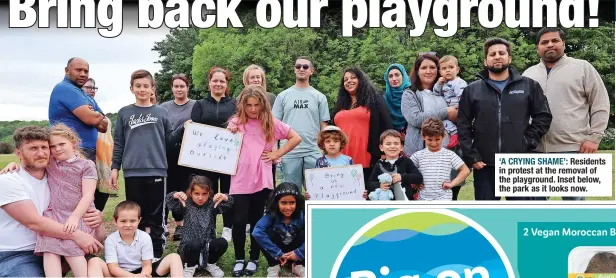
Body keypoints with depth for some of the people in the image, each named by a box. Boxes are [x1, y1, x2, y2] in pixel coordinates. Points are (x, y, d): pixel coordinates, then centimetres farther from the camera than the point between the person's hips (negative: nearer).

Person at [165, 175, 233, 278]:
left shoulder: (212, 205, 1)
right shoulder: (187, 205, -1)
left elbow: (229, 204, -14)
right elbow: (169, 200, -14)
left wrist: (224, 197, -38)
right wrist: (176, 195, -38)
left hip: (208, 247, 2)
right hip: (190, 247, -2)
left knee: (222, 242, -26)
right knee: (195, 243, -35)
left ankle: (210, 264, 6)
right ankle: (190, 266, -2)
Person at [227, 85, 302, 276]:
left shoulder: (271, 123, 2)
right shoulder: (235, 122, 2)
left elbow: (296, 138, 5)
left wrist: (276, 155, 0)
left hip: (262, 181, 1)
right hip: (240, 181, 0)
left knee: (257, 221, 9)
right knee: (239, 221, -4)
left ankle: (254, 259, 24)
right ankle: (239, 259, 15)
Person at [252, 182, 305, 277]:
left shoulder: (302, 215, -22)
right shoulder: (271, 215, -23)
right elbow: (257, 232, -37)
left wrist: (299, 253, -29)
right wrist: (278, 254, -34)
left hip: (296, 252, 1)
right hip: (277, 253, 0)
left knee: (306, 232, -27)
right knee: (267, 232, -28)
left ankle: (299, 265, -7)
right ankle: (274, 266, -12)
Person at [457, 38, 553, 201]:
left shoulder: (529, 86, 7)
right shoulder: (472, 90, 7)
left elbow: (543, 116, 7)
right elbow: (463, 124, 4)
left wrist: (528, 142, -4)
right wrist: (471, 156, -4)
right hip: (484, 164, 0)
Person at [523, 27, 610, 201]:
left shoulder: (582, 67, 3)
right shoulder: (528, 74, 13)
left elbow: (600, 105, 1)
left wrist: (594, 137, -7)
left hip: (573, 148, -3)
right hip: (536, 149, 3)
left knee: (574, 200, 5)